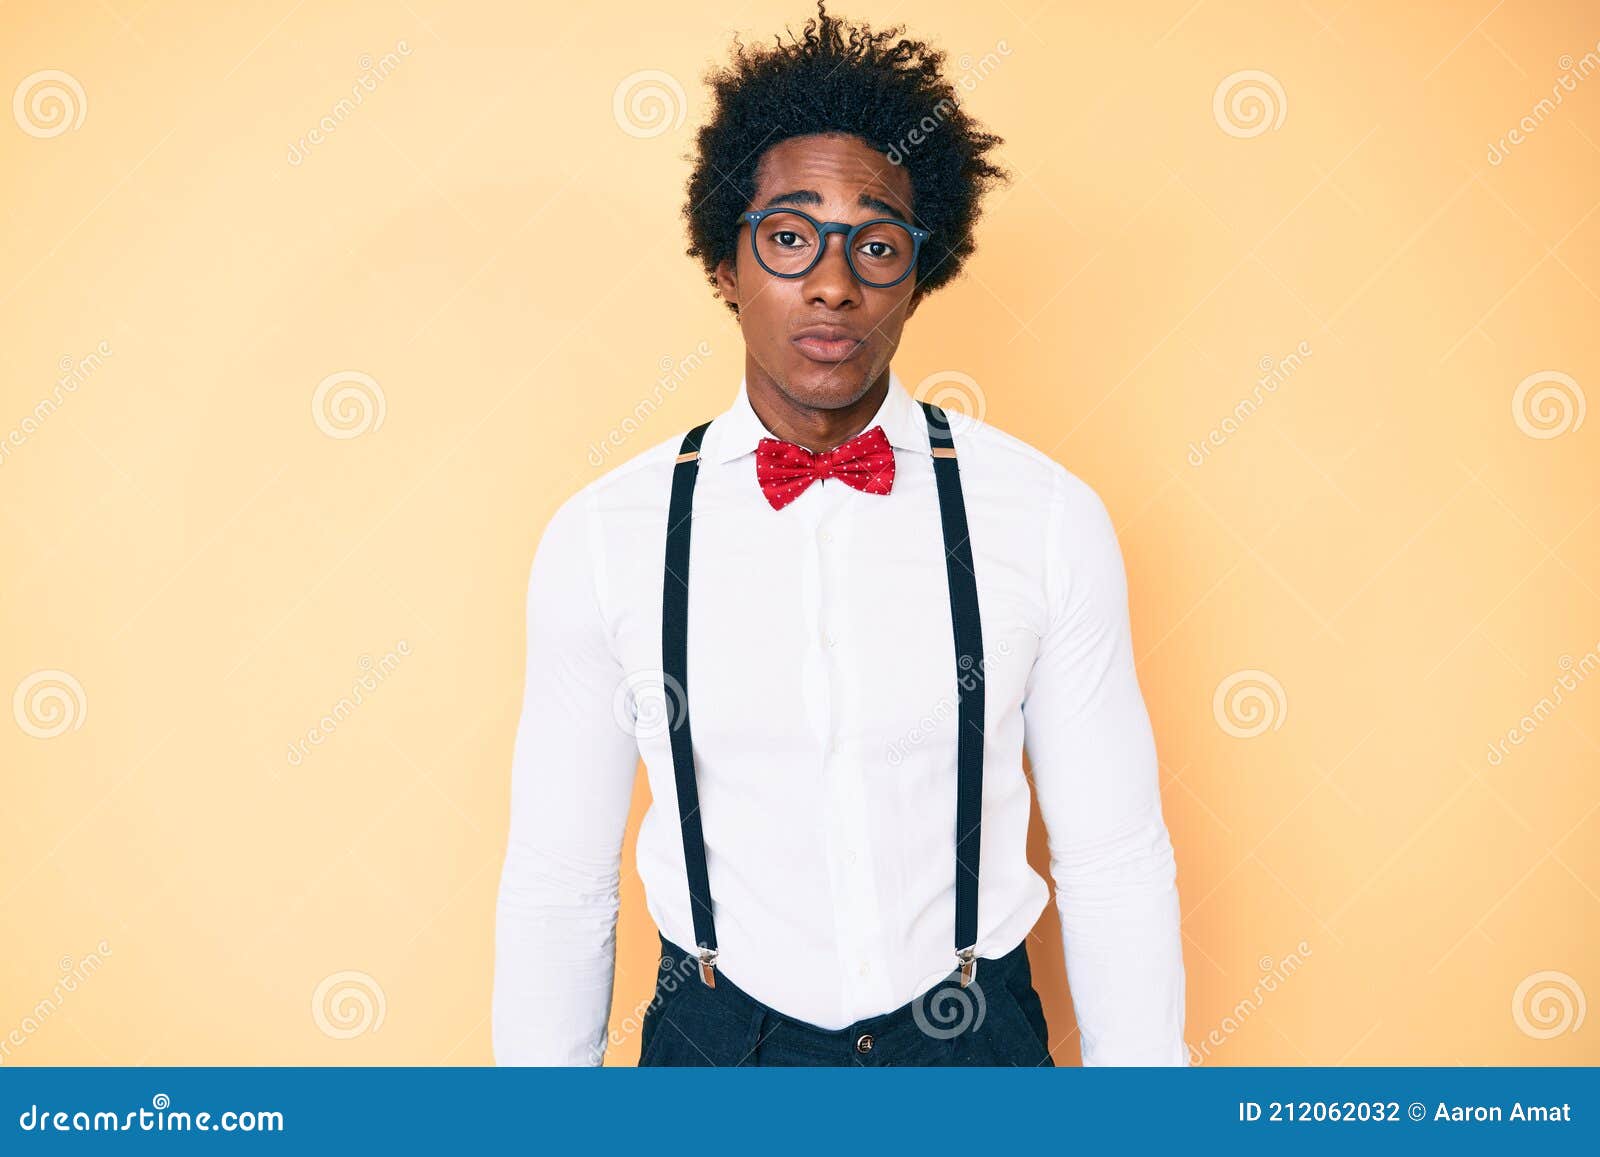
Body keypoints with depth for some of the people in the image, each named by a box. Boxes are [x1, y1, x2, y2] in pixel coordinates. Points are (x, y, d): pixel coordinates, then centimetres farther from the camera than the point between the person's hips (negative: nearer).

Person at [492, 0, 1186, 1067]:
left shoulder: (1049, 517, -11)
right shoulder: (602, 539, -10)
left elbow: (1115, 866, -6)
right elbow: (558, 880, -4)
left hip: (978, 1035, 0)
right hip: (715, 1040, 0)